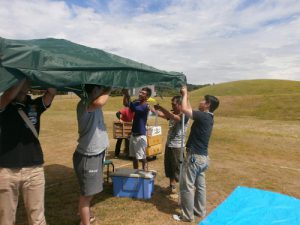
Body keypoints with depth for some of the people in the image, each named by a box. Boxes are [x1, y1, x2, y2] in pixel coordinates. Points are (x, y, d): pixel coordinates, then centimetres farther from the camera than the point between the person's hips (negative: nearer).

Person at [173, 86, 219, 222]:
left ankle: (187, 216, 12)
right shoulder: (208, 117, 9)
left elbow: (184, 109, -22)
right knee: (200, 185, 18)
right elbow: (190, 110, 21)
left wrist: (185, 94, -6)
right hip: (203, 157, 10)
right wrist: (185, 96, 21)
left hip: (194, 156, -9)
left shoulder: (203, 116, -19)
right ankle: (200, 211, 31)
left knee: (186, 186, 1)